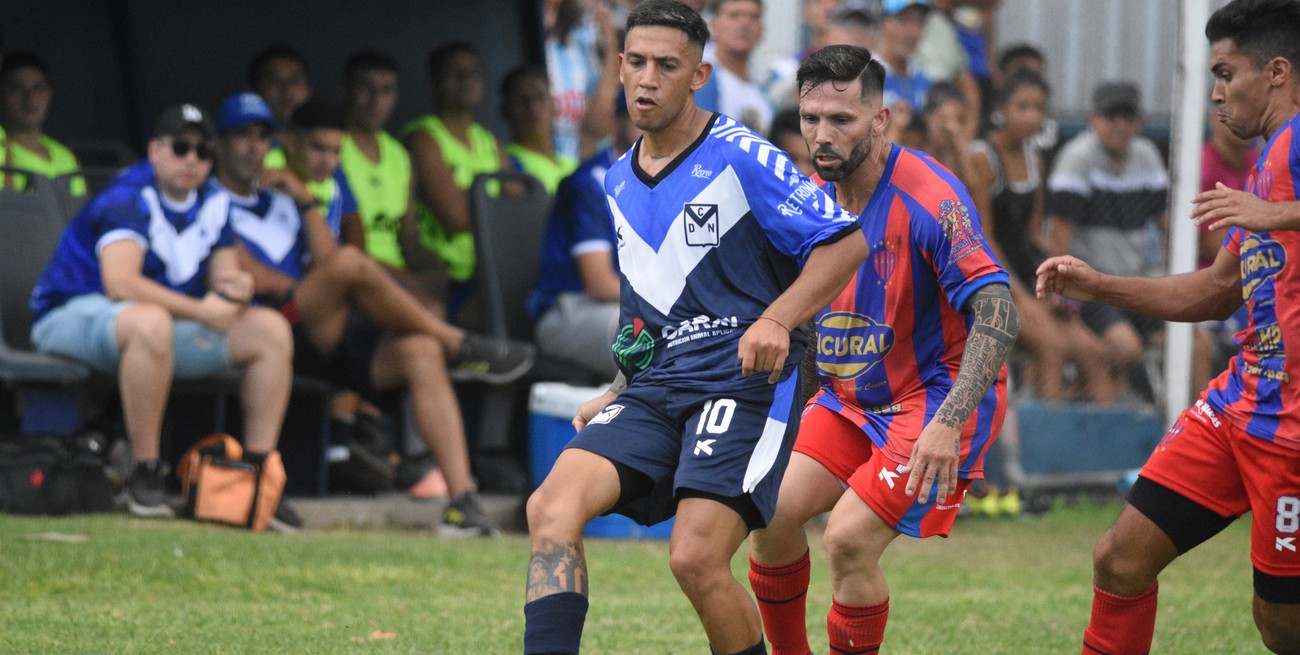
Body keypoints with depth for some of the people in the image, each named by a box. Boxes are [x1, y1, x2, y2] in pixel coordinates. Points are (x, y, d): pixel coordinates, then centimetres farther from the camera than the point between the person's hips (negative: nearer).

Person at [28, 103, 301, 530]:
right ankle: (145, 475, -34)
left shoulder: (212, 203, 8)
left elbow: (223, 278, 8)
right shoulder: (129, 197, -18)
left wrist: (237, 286, -18)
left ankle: (258, 475, -6)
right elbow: (120, 283, -31)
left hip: (170, 322, 8)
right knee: (150, 321, -43)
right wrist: (201, 310, -29)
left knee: (271, 330, -3)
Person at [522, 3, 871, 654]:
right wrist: (618, 393, 22)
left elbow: (846, 242, -5)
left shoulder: (741, 158, -5)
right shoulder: (619, 183, 18)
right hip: (654, 390, 6)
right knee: (551, 507, -18)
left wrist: (777, 319, -18)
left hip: (742, 382, -6)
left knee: (696, 558, -21)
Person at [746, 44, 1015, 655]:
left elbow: (997, 312, -29)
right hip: (849, 400, 7)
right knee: (772, 514, -7)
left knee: (849, 540, -19)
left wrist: (948, 422, -38)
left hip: (935, 395, -7)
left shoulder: (930, 198, -23)